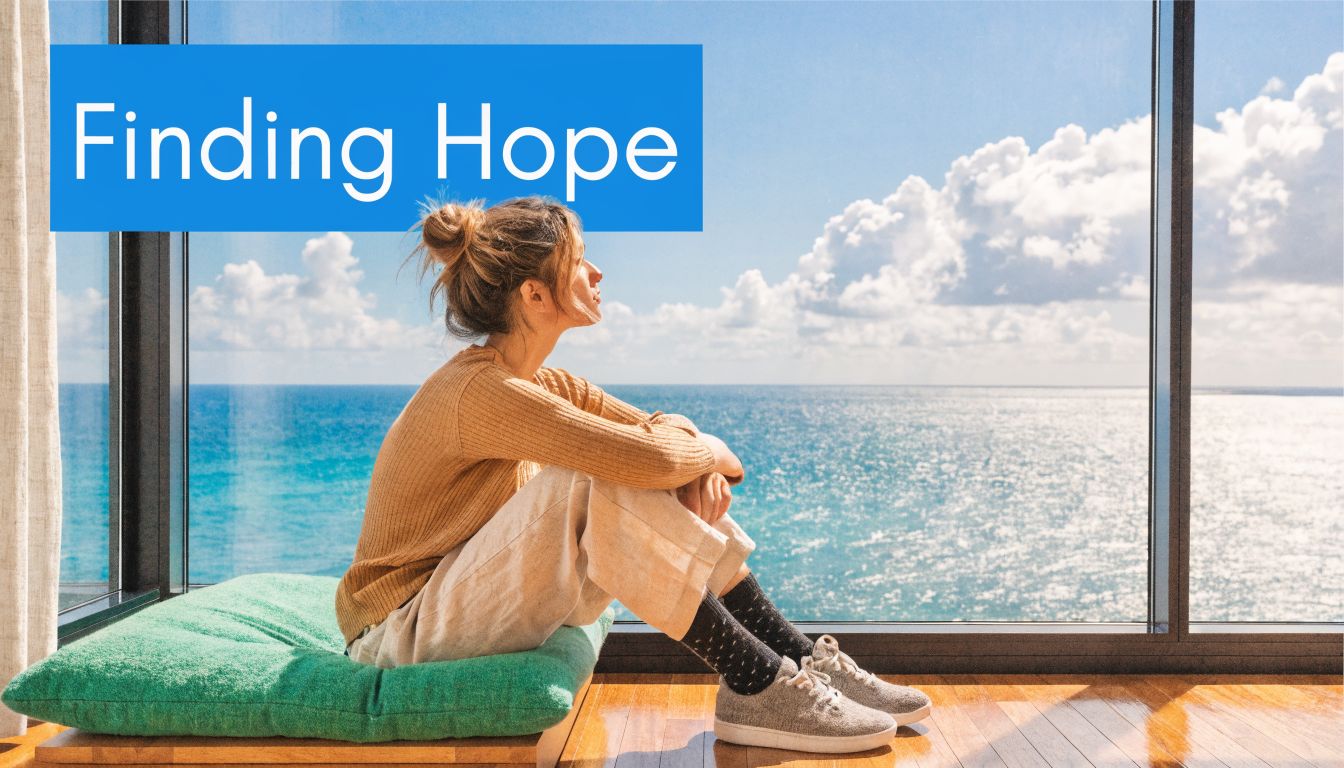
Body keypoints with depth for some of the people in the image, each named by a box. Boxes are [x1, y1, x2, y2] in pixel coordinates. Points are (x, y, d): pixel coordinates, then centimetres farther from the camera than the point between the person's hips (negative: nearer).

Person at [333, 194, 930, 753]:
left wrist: (698, 465, -16)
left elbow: (661, 428, 7)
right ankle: (757, 687, -22)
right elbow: (647, 455, -35)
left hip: (474, 599, 9)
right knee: (606, 483, -30)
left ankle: (804, 661, -2)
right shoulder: (485, 391, -26)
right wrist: (710, 451, -13)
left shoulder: (540, 384, 5)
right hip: (403, 632, -9)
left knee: (675, 492, -2)